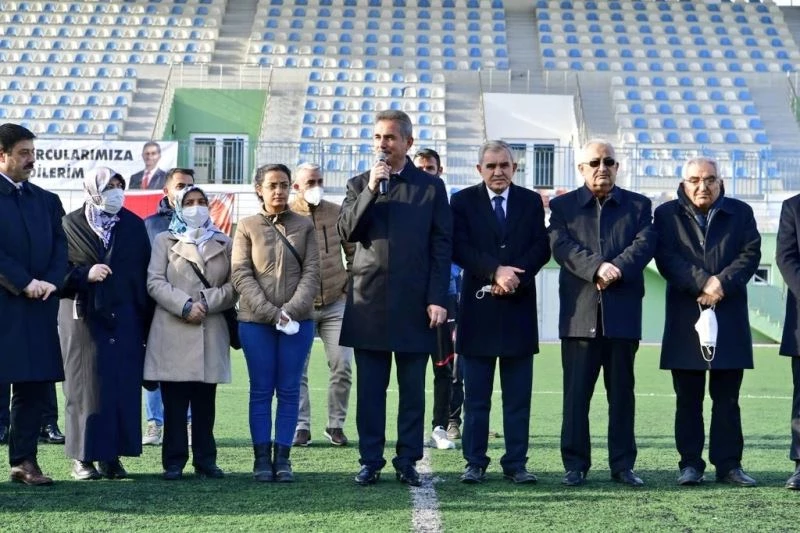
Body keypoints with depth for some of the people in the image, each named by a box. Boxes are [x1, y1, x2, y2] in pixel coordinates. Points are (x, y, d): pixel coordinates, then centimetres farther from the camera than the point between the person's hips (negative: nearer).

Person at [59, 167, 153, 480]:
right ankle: (83, 457, 5)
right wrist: (85, 274, -18)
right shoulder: (71, 225, 2)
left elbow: (145, 273, 9)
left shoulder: (134, 225, 11)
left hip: (125, 319, 3)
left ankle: (112, 455, 8)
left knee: (124, 387, 1)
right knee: (86, 387, -1)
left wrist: (147, 321, 3)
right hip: (84, 317, -3)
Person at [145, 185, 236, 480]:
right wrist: (185, 306, -13)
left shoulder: (223, 243, 16)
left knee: (205, 401, 4)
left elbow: (234, 285, 7)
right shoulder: (164, 241, 10)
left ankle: (205, 459, 11)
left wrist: (207, 303, -9)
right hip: (173, 332, -2)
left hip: (211, 332, 2)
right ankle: (174, 461, 3)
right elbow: (155, 282, 0)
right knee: (174, 401, -2)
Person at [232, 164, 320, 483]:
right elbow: (241, 275, -3)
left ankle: (282, 457, 8)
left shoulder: (304, 226, 6)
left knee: (289, 391, 3)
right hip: (256, 321, -1)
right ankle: (262, 457, 7)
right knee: (261, 391, 3)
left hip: (298, 321, 1)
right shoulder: (247, 226, 3)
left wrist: (291, 310, -14)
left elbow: (312, 273, 0)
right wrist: (270, 312, -14)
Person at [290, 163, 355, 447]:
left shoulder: (337, 213, 3)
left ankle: (336, 425, 11)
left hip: (335, 303, 2)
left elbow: (353, 250, 12)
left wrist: (349, 282, 4)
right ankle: (301, 426, 9)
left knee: (342, 365, -1)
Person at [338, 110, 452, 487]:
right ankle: (370, 460, 11)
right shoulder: (358, 184, 11)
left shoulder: (431, 187, 5)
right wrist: (372, 189, -11)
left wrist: (437, 299, -5)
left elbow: (442, 245, 2)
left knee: (412, 389, 4)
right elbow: (347, 232, -2)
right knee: (369, 388, 4)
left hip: (414, 303, -1)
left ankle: (408, 461, 10)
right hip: (369, 301, 1)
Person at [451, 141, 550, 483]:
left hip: (519, 307, 2)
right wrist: (496, 271, -18)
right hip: (478, 309, -1)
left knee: (518, 396, 4)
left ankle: (516, 463, 9)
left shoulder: (531, 202, 10)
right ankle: (475, 462, 9)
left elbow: (542, 248, 2)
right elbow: (460, 248, -7)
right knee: (476, 395, 3)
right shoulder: (462, 202, 4)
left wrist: (516, 276, -14)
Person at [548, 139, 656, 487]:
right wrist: (597, 268, -20)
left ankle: (623, 465, 12)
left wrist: (617, 269, -19)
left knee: (622, 392, 6)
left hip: (623, 313, 1)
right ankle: (575, 465, 6)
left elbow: (644, 244, -3)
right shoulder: (562, 206, 10)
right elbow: (562, 246, -6)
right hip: (580, 313, -1)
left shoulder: (638, 206, 13)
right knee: (576, 393, -1)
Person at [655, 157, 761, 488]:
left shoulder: (741, 213, 9)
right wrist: (702, 284, -18)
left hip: (730, 317, 1)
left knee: (727, 398, 4)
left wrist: (722, 282, -16)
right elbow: (666, 258, -7)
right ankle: (690, 463, 9)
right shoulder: (667, 215, 5)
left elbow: (750, 254, -1)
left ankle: (728, 463, 9)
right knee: (688, 398, 3)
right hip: (685, 319, -1)